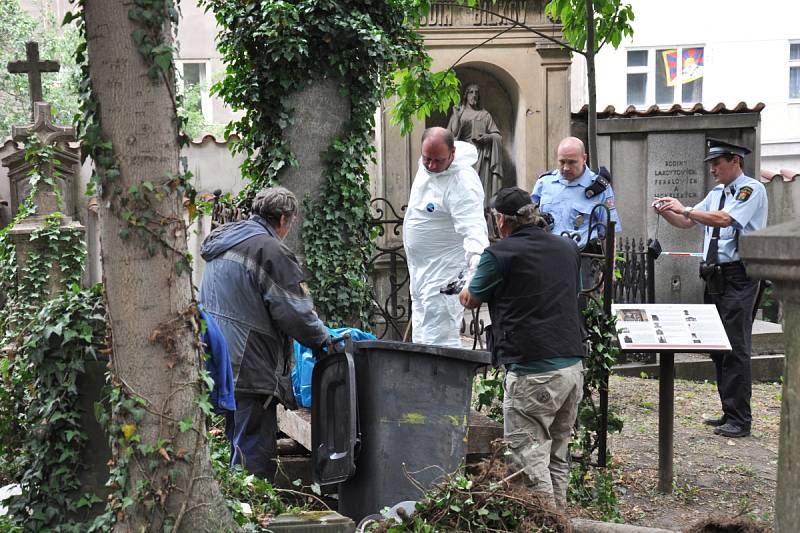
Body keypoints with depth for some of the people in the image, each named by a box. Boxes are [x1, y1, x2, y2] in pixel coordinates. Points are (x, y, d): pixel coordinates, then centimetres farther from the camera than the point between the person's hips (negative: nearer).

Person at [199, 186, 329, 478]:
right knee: (256, 462, -4)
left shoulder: (219, 243, 17)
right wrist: (324, 339, 3)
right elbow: (295, 312, -15)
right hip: (249, 371, -9)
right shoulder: (270, 249, -13)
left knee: (239, 448, 19)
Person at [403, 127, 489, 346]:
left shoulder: (463, 183, -25)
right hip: (420, 269, 9)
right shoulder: (425, 165, 0)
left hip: (444, 273, -9)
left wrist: (476, 265, -48)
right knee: (421, 340, 15)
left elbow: (474, 229, -33)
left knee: (438, 343, -13)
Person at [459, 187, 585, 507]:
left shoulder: (500, 254, -6)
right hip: (573, 366, 7)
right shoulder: (568, 249, 12)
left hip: (533, 372, -7)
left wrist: (464, 291, 33)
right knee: (558, 454, 17)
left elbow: (471, 300, 9)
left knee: (529, 457, -1)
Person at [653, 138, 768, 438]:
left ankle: (740, 420, -1)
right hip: (715, 276, 9)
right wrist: (666, 212, 0)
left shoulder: (752, 189, -9)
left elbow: (725, 219, -23)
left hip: (738, 277, -8)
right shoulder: (717, 192, 15)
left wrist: (684, 209, -21)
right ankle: (729, 412, 22)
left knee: (736, 348, -7)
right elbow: (687, 222, 19)